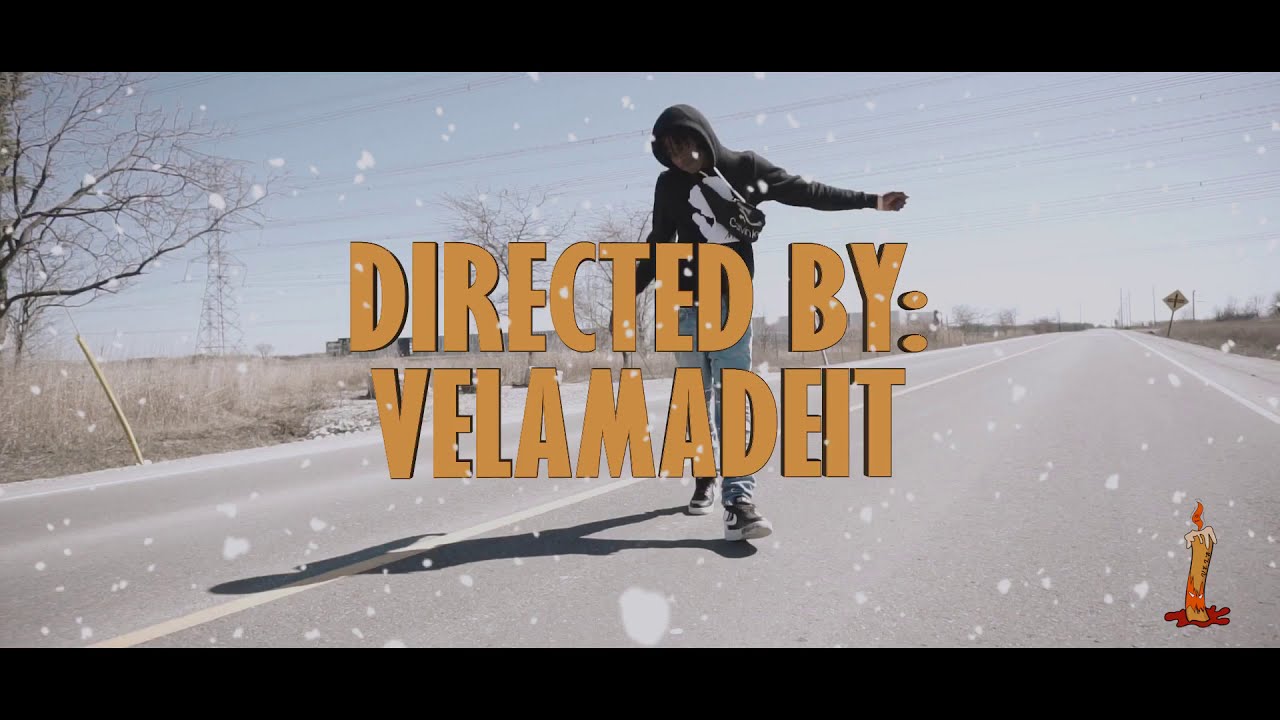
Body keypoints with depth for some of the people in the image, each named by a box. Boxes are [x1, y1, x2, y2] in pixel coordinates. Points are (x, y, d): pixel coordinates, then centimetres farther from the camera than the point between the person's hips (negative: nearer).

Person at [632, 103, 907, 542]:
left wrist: (869, 200, 2)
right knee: (697, 395, 5)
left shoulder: (746, 168, 0)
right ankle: (706, 476, 23)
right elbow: (658, 246, 14)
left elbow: (806, 192, 4)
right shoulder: (669, 186, 5)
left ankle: (739, 499, -20)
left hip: (732, 299, -2)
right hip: (687, 303, 2)